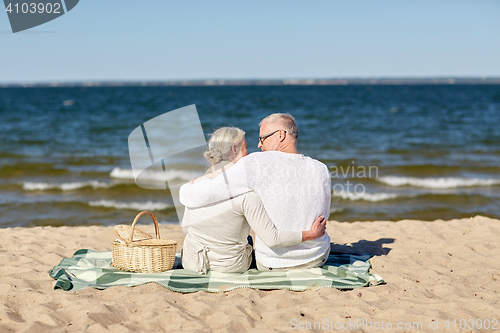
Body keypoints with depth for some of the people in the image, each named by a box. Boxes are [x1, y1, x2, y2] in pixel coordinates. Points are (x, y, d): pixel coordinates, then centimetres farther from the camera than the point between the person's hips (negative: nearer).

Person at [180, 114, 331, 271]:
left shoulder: (257, 164, -24)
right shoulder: (321, 171, -11)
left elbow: (198, 196, -23)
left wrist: (185, 189, -1)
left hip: (272, 263, -2)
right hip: (318, 259, 3)